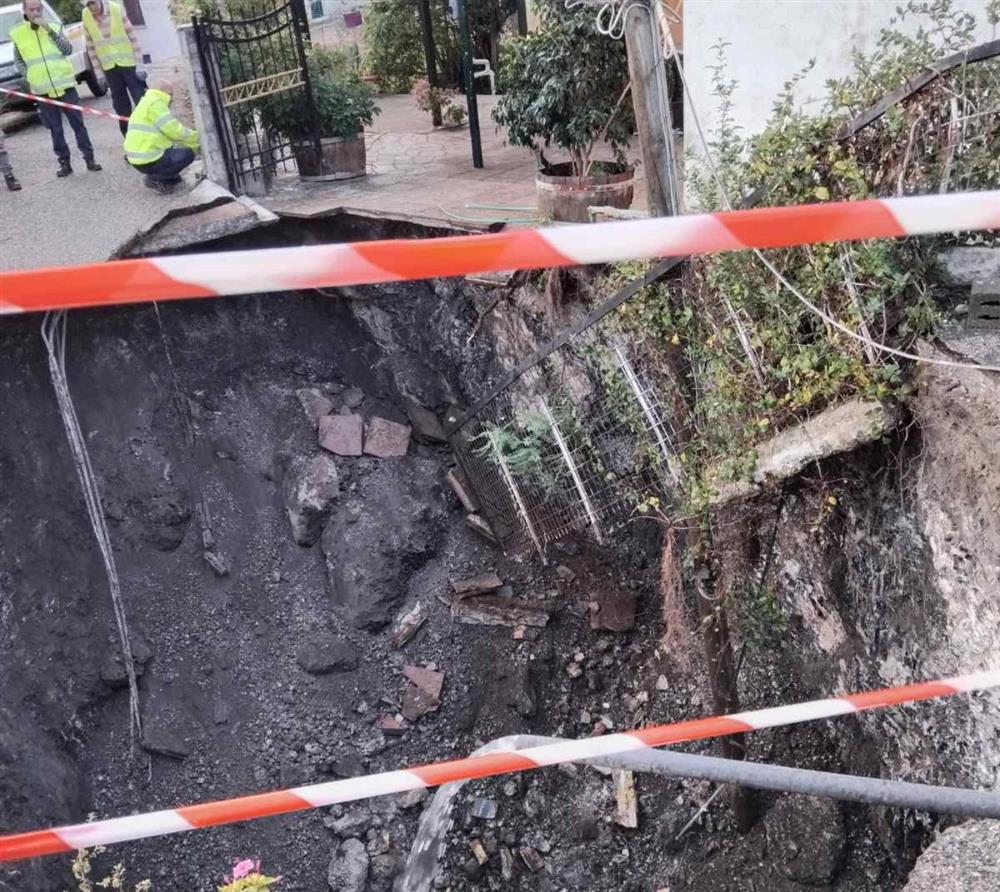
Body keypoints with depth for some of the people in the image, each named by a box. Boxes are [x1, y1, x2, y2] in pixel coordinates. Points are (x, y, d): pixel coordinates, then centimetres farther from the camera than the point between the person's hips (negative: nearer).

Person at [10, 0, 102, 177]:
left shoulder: (52, 27, 5)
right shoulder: (18, 33, 4)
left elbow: (68, 49, -8)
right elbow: (18, 61, 12)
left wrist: (49, 30, -16)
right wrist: (29, 73, -3)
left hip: (64, 84, 0)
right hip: (42, 89, 0)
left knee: (78, 123, 2)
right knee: (55, 129, 5)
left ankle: (89, 159, 9)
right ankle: (64, 163, 12)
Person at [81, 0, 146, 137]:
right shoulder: (86, 16, -1)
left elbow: (132, 37, -9)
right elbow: (91, 46, 6)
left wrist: (139, 65, -13)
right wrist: (98, 72, 5)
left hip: (128, 63, -3)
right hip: (109, 67, 3)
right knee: (120, 104, 7)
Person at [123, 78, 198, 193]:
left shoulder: (147, 102, 21)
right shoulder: (155, 103, -14)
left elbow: (169, 131, 22)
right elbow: (174, 131, -17)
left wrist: (194, 141, 17)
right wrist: (197, 138, -2)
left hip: (140, 157, 11)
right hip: (148, 161, -11)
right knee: (188, 154, -4)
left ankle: (155, 175, 12)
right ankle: (155, 178, -4)